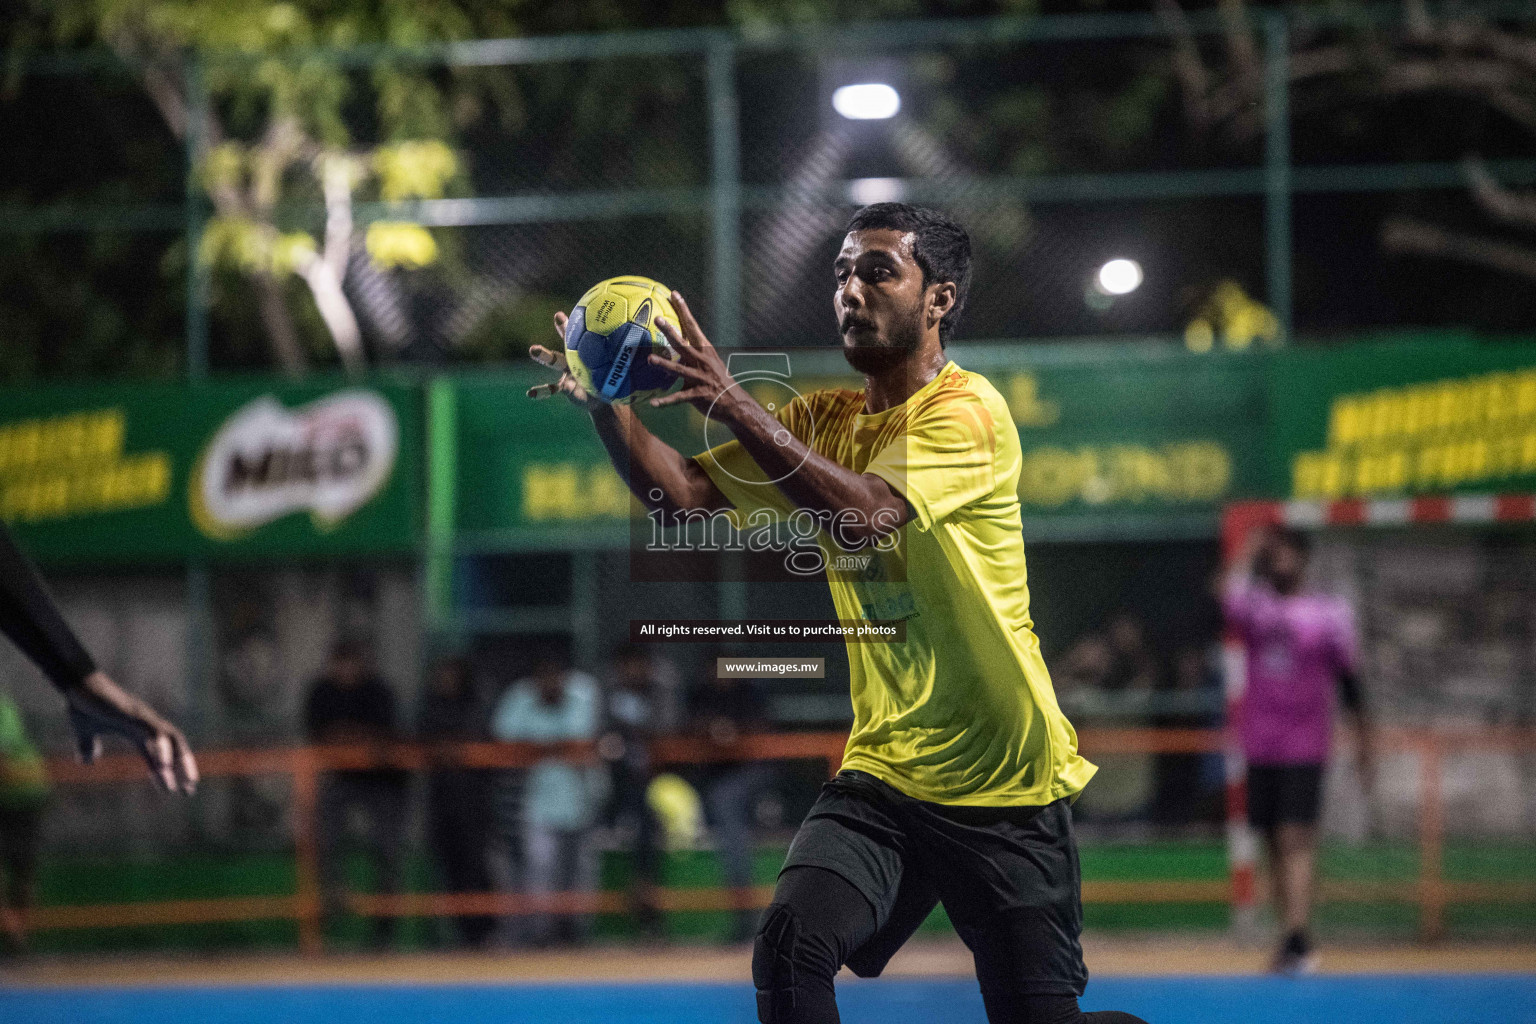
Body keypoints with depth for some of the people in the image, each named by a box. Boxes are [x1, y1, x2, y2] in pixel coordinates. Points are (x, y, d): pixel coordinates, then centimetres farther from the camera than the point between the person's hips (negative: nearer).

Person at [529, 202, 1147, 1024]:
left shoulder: (967, 409, -13)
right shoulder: (823, 419, 9)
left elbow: (866, 512, -30)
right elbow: (682, 492, 1)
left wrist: (733, 403, -36)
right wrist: (605, 405, -16)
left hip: (1004, 786, -5)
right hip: (882, 769, 5)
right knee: (789, 946, -20)